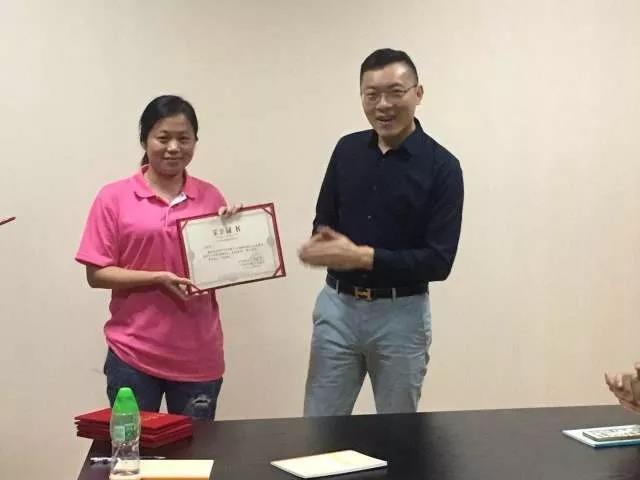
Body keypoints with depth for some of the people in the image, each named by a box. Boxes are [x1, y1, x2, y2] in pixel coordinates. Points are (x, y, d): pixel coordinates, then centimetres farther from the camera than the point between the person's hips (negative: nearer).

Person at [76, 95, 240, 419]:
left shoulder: (210, 197, 5)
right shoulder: (114, 197, -3)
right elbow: (96, 274, -4)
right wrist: (158, 279, -17)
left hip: (198, 357, 2)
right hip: (132, 355, -2)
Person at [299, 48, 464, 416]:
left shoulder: (441, 167, -11)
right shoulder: (348, 150, 3)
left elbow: (438, 261, -14)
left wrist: (363, 256, -22)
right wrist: (322, 245, -12)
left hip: (401, 314, -3)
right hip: (337, 305, 4)